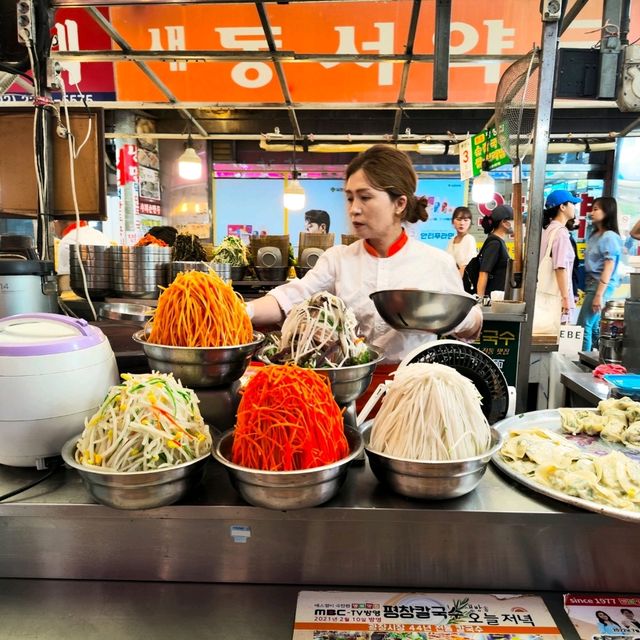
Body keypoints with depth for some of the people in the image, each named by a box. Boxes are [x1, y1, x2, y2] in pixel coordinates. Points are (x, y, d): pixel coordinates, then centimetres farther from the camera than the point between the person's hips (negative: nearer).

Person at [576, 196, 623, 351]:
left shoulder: (610, 237, -11)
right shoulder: (594, 234, 13)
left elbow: (609, 268, -15)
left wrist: (599, 295, -19)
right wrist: (585, 288, 11)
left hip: (601, 286, -8)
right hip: (591, 284, 8)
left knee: (583, 326, -9)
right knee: (593, 326, 11)